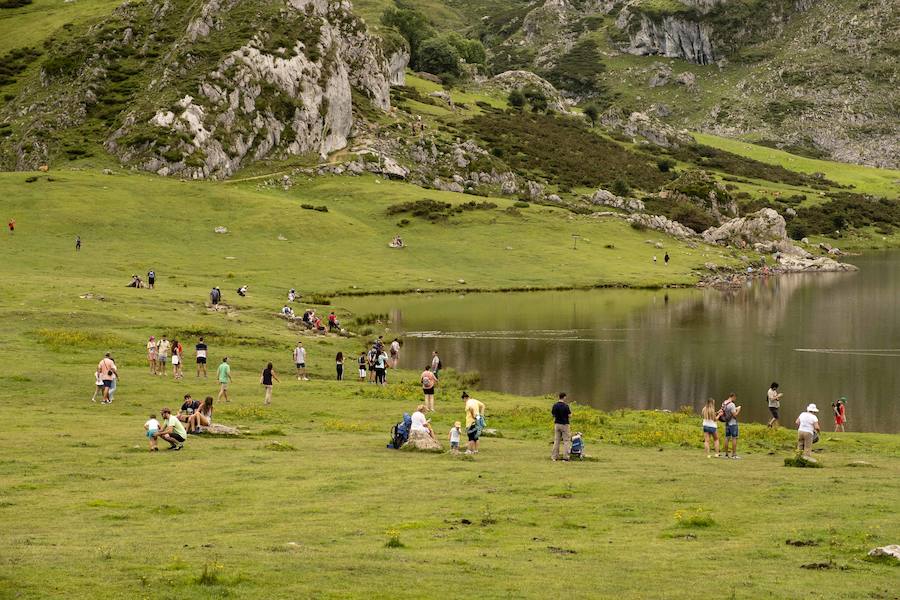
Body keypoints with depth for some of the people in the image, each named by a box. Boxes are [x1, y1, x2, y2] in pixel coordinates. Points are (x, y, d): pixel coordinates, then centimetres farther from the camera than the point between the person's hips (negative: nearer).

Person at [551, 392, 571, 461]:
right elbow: (569, 415, -9)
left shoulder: (555, 406, 1)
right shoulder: (566, 406, -15)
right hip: (564, 424, -5)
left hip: (557, 424, 5)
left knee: (556, 440, 10)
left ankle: (555, 456, 9)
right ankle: (565, 456, -5)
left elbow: (553, 415, 5)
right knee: (566, 440, 1)